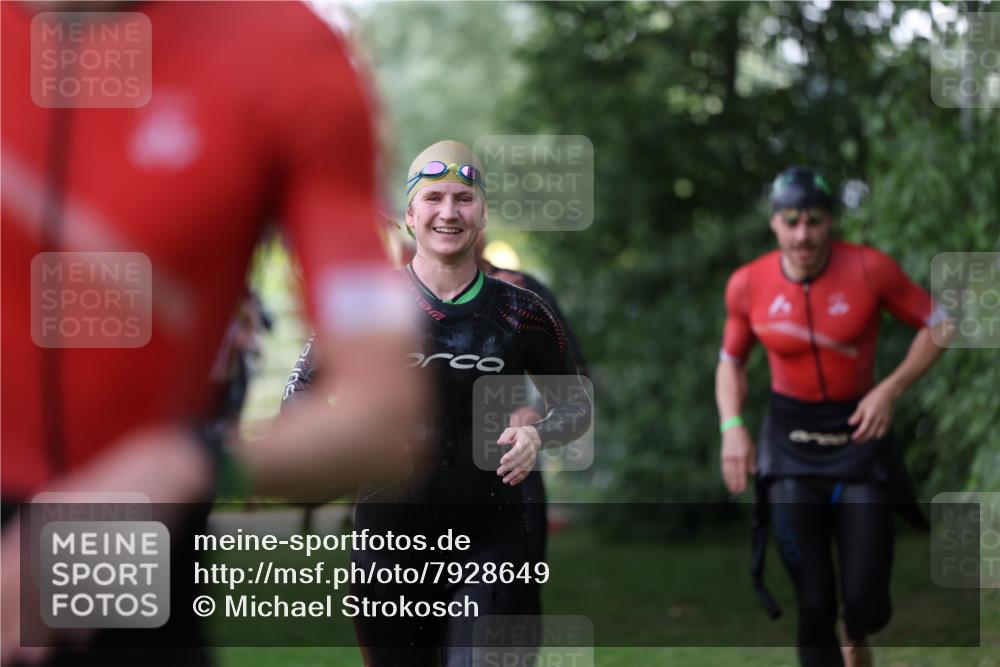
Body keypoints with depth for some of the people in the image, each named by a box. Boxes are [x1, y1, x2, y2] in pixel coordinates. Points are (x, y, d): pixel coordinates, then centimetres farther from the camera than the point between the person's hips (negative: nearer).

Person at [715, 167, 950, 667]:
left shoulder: (870, 269, -13)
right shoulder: (747, 286, -6)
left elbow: (937, 325, -1)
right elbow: (731, 361, 10)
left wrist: (890, 389, -13)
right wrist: (731, 427, -6)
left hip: (859, 435, -1)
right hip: (791, 445, 1)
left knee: (866, 606, -3)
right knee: (813, 604, -5)